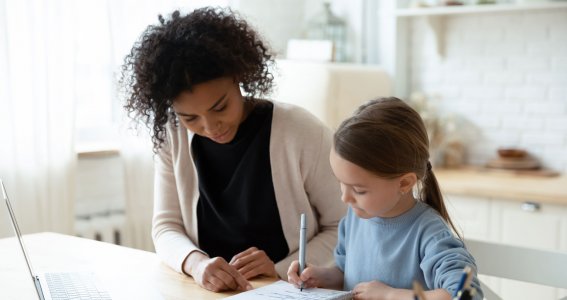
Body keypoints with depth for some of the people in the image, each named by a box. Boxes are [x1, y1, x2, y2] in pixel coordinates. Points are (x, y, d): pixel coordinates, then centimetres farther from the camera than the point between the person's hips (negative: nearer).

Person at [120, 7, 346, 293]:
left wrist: (280, 270, -18)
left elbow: (345, 230, -6)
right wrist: (195, 263, -20)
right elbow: (166, 225, 0)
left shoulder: (303, 133, -14)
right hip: (208, 291, 3)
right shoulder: (173, 138, -2)